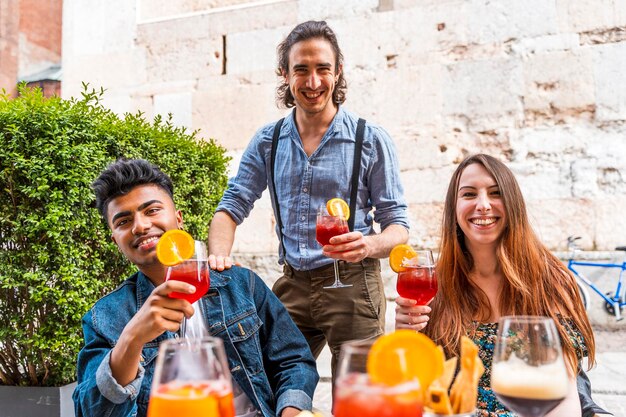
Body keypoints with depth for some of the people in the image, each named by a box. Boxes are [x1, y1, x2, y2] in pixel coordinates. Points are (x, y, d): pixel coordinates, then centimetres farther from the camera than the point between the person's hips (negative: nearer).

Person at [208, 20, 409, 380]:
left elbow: (398, 224, -2)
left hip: (351, 285, -3)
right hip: (292, 286, 3)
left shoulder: (371, 140, -2)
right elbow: (233, 206, 7)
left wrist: (369, 246, -24)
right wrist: (219, 256, -13)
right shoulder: (267, 142, 8)